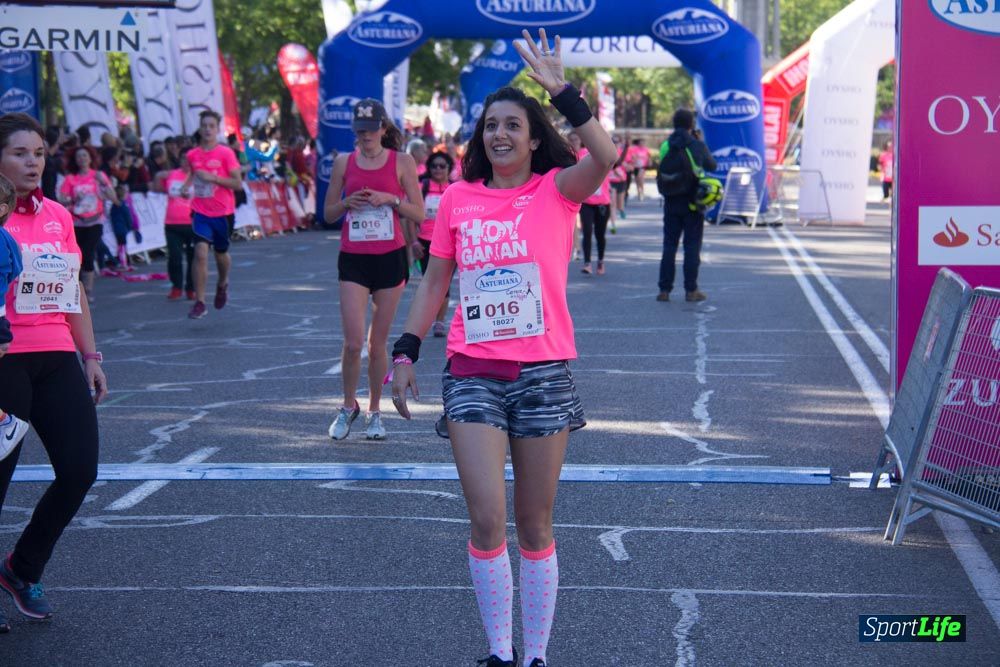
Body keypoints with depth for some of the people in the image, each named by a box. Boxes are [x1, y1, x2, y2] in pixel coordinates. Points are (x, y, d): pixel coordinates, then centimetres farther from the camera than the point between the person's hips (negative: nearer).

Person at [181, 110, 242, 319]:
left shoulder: (226, 153, -8)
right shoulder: (192, 155, 3)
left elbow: (238, 184, -11)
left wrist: (213, 178, -20)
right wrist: (186, 186, 2)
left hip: (223, 213, -1)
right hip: (201, 212, 1)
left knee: (221, 253, 14)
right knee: (200, 253, -14)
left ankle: (222, 285, 48)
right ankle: (200, 303, -11)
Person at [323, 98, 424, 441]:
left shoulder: (402, 162, 2)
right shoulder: (344, 162, 6)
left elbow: (419, 213, 1)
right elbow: (328, 212, 11)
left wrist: (391, 199, -13)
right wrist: (348, 203, -9)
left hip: (391, 258, 0)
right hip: (353, 259, 0)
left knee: (378, 342, 5)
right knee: (353, 343, -8)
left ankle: (374, 411, 20)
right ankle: (348, 406, 14)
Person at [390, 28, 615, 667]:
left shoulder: (556, 191, -2)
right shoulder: (458, 198, 6)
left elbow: (606, 157, -23)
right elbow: (434, 283, 11)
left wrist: (561, 90, -26)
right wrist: (406, 353, 4)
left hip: (543, 373, -1)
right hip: (473, 374, 1)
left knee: (535, 525, 7)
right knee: (488, 520, -8)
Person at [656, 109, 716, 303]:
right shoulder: (698, 146, -8)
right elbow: (712, 166, 8)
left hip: (671, 204, 2)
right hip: (693, 203, -2)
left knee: (669, 245, 7)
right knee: (692, 246, 3)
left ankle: (664, 289, 4)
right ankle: (691, 290, 2)